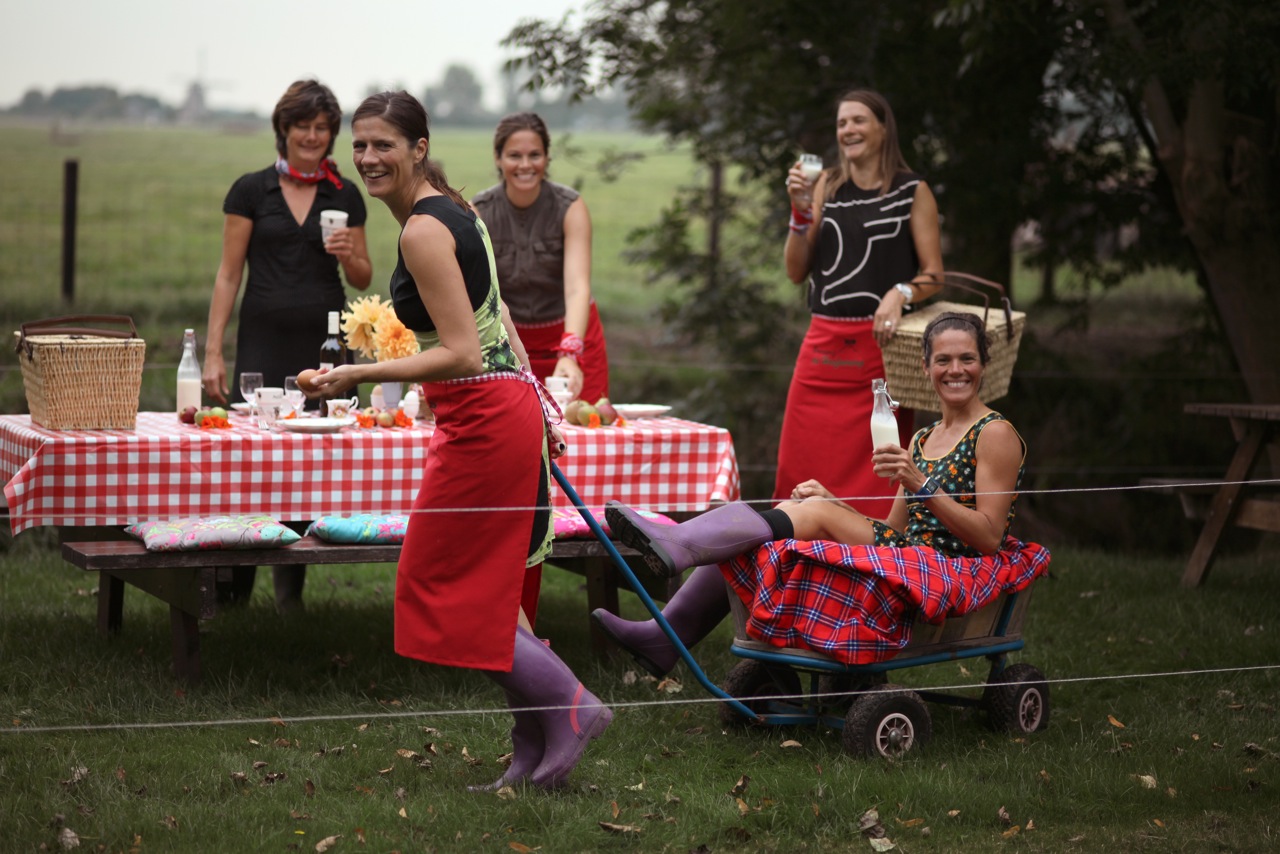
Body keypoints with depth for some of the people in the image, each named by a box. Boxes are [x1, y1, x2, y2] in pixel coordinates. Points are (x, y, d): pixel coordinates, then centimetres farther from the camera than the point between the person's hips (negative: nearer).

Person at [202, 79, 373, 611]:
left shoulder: (345, 196, 9)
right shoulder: (251, 190, 3)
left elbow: (363, 279, 14)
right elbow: (229, 274, 3)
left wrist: (347, 256, -9)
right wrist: (213, 353, -4)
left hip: (326, 340, 2)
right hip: (264, 338, -2)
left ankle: (290, 586, 11)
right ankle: (231, 583, 0)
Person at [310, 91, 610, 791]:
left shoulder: (422, 232, -17)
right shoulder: (455, 210, 13)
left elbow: (463, 354, -22)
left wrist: (360, 374, -22)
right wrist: (539, 407, 23)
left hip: (482, 419, -10)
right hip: (512, 407, 10)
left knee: (444, 589, -1)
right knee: (489, 589, 14)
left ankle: (570, 706, 0)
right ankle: (536, 748, 18)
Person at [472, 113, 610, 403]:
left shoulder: (570, 207, -17)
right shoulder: (477, 213, -12)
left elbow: (578, 288, -28)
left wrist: (569, 355, -45)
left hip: (570, 337, -1)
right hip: (509, 341, 1)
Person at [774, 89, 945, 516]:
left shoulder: (912, 191, 4)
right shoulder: (827, 186, 14)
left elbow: (933, 273, 1)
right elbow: (796, 271, 12)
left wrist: (900, 294, -19)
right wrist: (802, 211, -1)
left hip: (880, 347, -4)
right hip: (823, 346, 4)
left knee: (875, 474, -4)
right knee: (800, 466, 0)